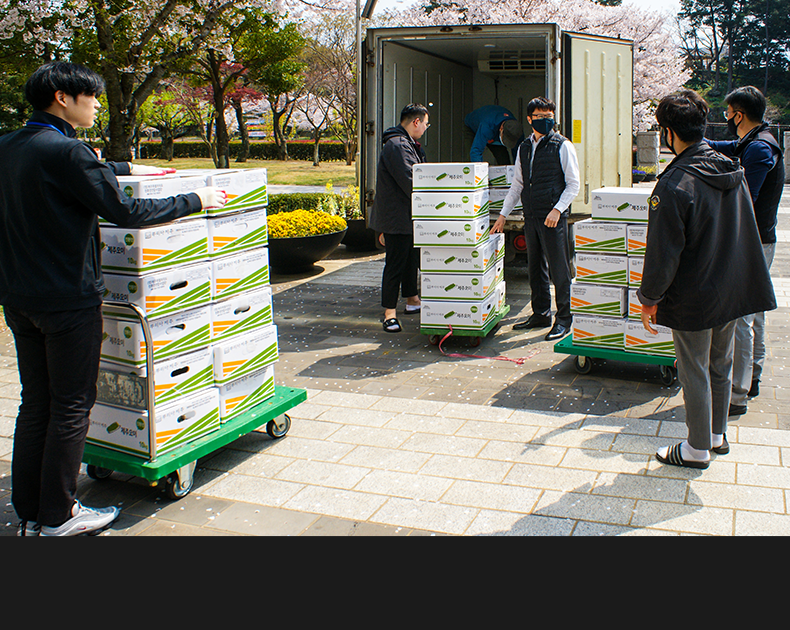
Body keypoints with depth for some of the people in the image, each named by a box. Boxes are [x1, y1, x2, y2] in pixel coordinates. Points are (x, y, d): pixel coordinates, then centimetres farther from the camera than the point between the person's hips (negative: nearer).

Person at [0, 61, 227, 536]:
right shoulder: (65, 151, -17)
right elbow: (125, 212, -16)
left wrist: (128, 168, 35)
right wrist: (193, 201, -6)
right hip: (67, 297, -9)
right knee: (71, 407, 3)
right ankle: (58, 516, 13)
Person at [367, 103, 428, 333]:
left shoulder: (407, 144, 16)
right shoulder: (398, 146, -20)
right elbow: (409, 182, -25)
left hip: (408, 216, 11)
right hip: (397, 217, -11)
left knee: (411, 258, 19)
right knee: (395, 263, -7)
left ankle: (412, 299, 33)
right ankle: (390, 312, -3)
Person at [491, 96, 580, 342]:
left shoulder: (562, 146, -3)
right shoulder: (524, 148, 13)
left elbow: (573, 184, -4)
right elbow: (517, 184, 18)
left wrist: (557, 210, -16)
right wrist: (503, 214, 14)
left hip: (553, 218, -6)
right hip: (530, 217, 6)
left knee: (558, 268, -3)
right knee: (535, 267, 12)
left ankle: (564, 319, 6)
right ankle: (541, 314, 24)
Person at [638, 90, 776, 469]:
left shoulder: (674, 185, -23)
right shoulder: (733, 171, 1)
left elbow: (663, 254, -20)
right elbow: (745, 235, 14)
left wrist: (649, 299, -9)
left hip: (693, 299, -7)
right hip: (733, 291, 7)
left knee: (694, 374, 6)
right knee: (721, 367, 20)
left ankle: (697, 449, 20)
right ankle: (718, 435, 36)